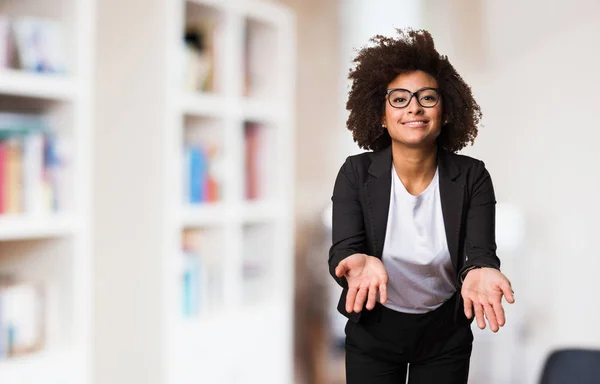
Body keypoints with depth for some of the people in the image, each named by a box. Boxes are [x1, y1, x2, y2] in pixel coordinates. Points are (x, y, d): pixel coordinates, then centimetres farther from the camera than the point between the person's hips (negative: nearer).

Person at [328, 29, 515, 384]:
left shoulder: (472, 177, -12)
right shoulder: (356, 174, -13)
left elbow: (481, 252, -20)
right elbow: (343, 250, -21)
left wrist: (477, 272, -45)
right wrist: (362, 263, -45)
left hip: (447, 331, 1)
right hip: (373, 330, 0)